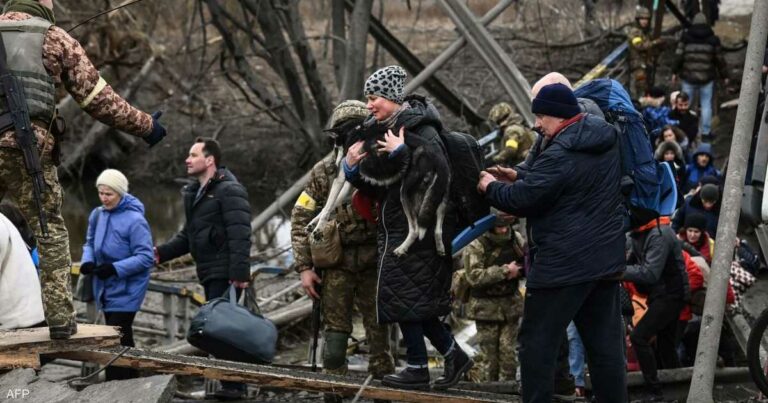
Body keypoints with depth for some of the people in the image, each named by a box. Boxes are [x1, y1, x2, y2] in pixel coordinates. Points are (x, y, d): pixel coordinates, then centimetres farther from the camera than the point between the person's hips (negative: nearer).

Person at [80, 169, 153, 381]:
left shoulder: (135, 220, -18)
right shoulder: (97, 215, 3)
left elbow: (145, 257, -18)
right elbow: (90, 243, 17)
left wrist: (115, 268, -25)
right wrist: (87, 261, -5)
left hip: (126, 290, -7)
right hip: (105, 288, 7)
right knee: (123, 340, 17)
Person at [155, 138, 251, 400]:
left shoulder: (229, 191, -11)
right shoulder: (195, 193, 19)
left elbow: (240, 236, -19)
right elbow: (188, 235, 22)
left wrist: (239, 273, -26)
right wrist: (163, 252, 8)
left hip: (225, 274, -10)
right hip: (209, 274, 10)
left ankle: (233, 385, -8)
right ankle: (233, 384, 17)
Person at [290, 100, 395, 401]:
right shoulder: (323, 172, -1)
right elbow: (301, 220, 1)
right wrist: (304, 268, -4)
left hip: (375, 263, 0)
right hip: (337, 263, 0)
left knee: (379, 331, 4)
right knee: (335, 330, 1)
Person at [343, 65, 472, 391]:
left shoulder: (420, 130, -14)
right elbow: (374, 188, 16)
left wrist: (401, 152, -29)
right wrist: (352, 169, -2)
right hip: (395, 227, 9)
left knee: (404, 299, -6)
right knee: (415, 302, 12)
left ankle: (417, 369, 2)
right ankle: (454, 356, 22)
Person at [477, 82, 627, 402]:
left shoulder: (561, 153, -21)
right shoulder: (604, 139, 9)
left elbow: (523, 200, -18)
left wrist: (491, 187, 1)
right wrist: (520, 176, 16)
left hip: (564, 263, -9)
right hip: (605, 256, 9)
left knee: (537, 341, 2)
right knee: (605, 341, 11)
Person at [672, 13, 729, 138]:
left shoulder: (686, 36, -1)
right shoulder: (713, 39, 2)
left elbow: (679, 56, -3)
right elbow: (719, 59, 5)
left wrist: (675, 72, 6)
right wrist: (724, 75, 14)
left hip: (689, 76, 0)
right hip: (707, 77, 0)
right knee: (706, 104, 8)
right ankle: (705, 131, 9)